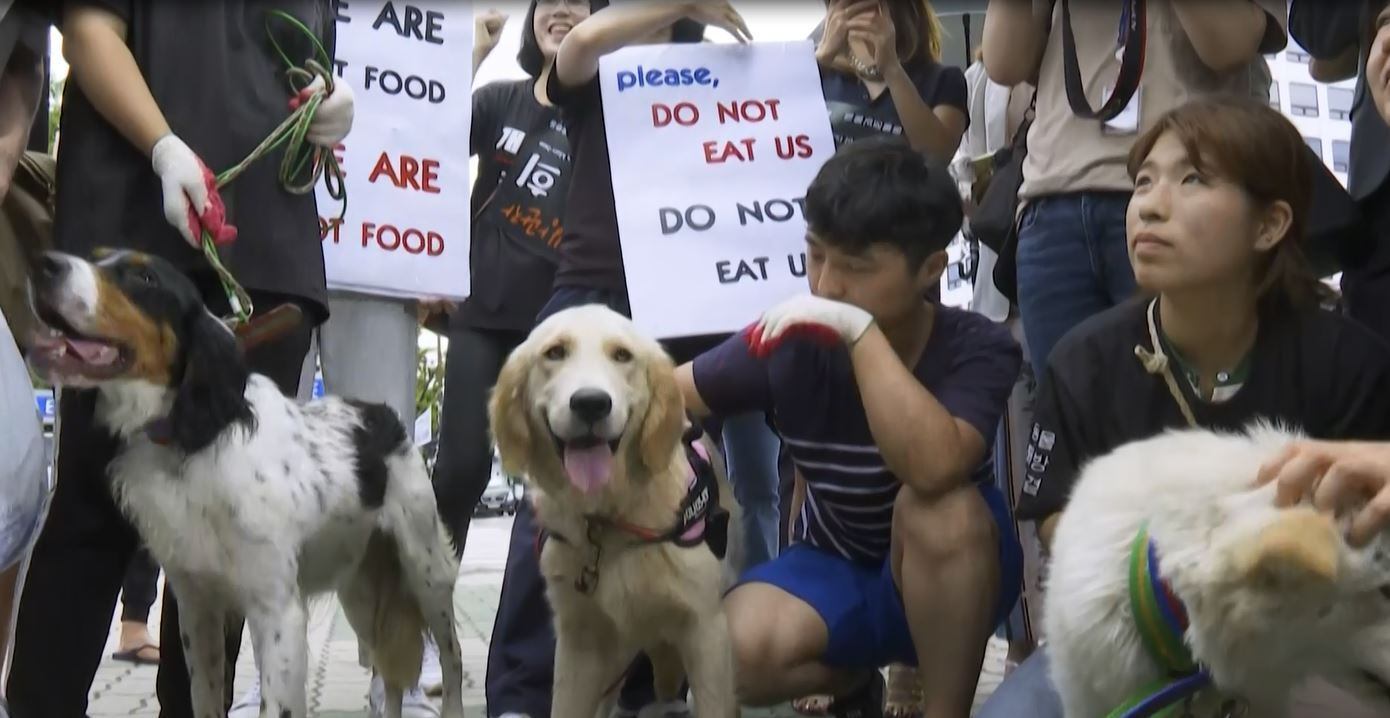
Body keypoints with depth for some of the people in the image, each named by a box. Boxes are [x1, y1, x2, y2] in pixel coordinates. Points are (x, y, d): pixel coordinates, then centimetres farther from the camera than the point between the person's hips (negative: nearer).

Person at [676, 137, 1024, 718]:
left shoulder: (977, 349, -22)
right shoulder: (794, 341, -14)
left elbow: (934, 468, -41)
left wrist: (861, 334, -40)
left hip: (952, 579, -3)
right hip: (836, 569, 3)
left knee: (940, 508, -37)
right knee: (736, 655, -29)